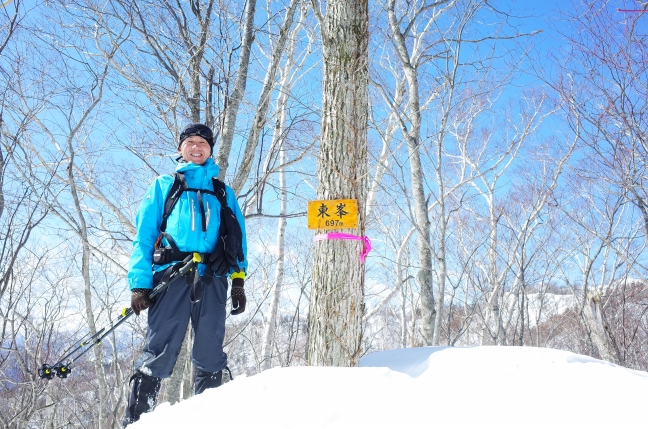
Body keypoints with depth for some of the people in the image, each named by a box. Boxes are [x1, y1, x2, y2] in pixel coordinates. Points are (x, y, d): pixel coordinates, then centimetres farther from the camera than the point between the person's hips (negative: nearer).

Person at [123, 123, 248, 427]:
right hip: (172, 275, -2)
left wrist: (239, 281, 5)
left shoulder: (223, 193, 24)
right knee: (158, 351, -10)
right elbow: (144, 236, 9)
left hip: (212, 279, 2)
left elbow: (238, 239, 18)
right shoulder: (163, 186, 18)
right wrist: (140, 283, -3)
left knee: (210, 355, 1)